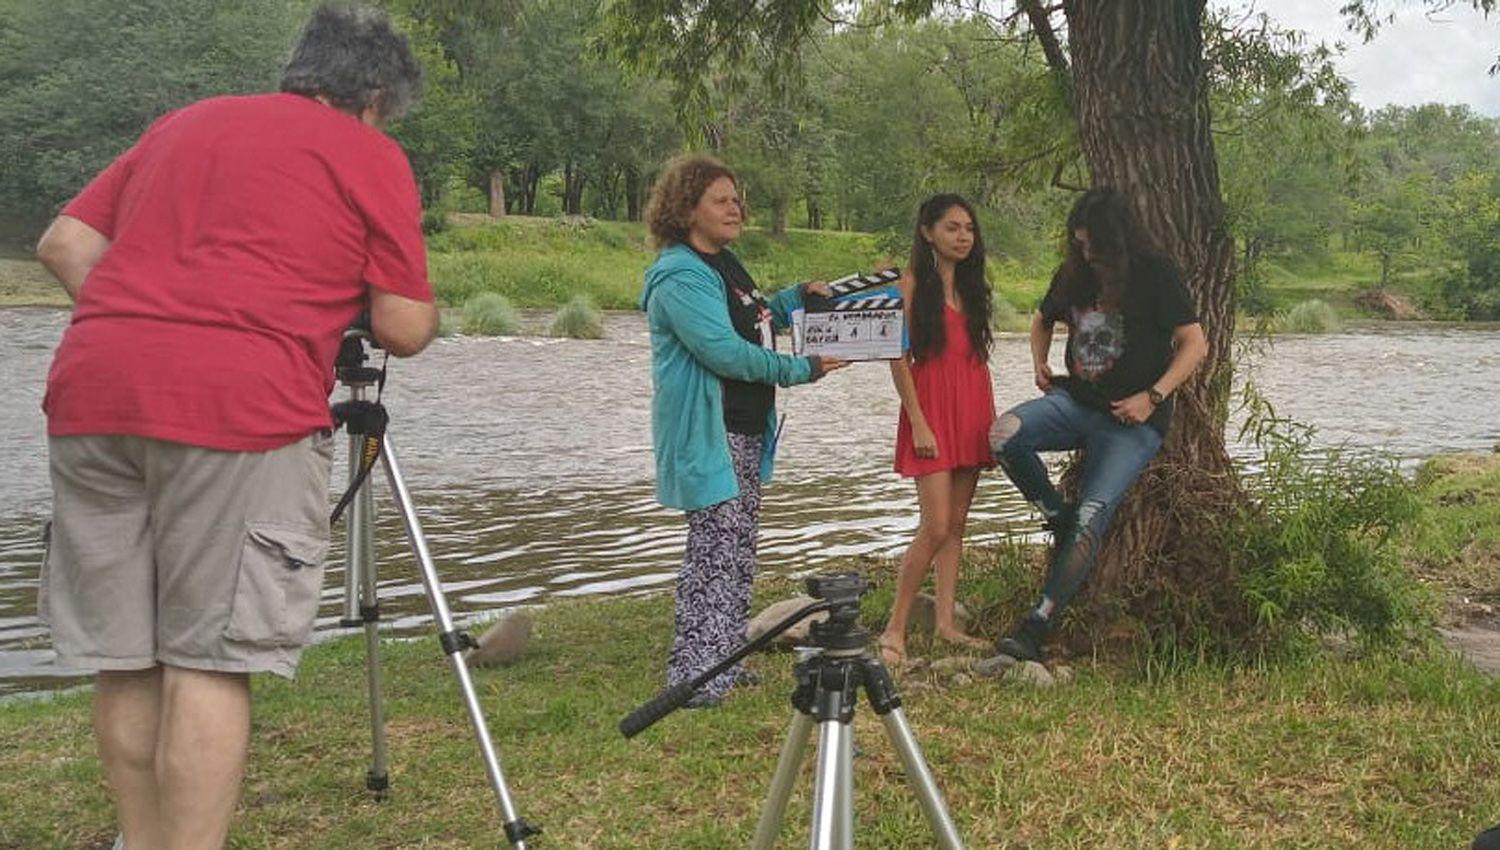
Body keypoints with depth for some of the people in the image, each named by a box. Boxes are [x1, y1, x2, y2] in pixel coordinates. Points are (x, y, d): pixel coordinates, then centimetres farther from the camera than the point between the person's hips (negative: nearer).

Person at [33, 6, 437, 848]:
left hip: (90, 393, 6)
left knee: (126, 657, 14)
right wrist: (429, 311, 25)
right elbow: (405, 329, 4)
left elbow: (65, 244, 22)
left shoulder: (183, 123, 25)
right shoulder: (370, 156, 8)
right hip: (243, 408, -6)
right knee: (211, 659, -1)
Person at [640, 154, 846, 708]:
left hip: (744, 429, 10)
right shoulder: (680, 276, -16)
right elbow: (724, 351, -22)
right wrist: (800, 370, -16)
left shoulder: (722, 263, 16)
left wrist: (796, 297, 14)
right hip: (706, 433, -10)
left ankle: (723, 662, 22)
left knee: (739, 550, 13)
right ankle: (693, 677, -6)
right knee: (716, 547, -11)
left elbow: (752, 322, 29)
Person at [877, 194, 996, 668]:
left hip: (973, 411, 7)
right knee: (936, 527, -12)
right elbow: (898, 359, -9)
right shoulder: (912, 284, -4)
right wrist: (918, 422, -15)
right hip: (933, 412, -7)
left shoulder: (972, 286, 15)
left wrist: (992, 416, 11)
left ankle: (945, 622, 13)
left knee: (956, 525, 8)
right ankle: (895, 629, -3)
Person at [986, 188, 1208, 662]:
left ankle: (1037, 626, -16)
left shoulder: (1155, 275, -6)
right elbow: (1043, 320, 29)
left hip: (1131, 423, -5)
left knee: (1091, 517, -19)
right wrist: (1040, 362, 8)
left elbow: (1194, 344, -7)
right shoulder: (1073, 276, 9)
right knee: (1003, 436, -25)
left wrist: (1152, 397, -16)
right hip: (1076, 402, 5)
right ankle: (1058, 519, -1)